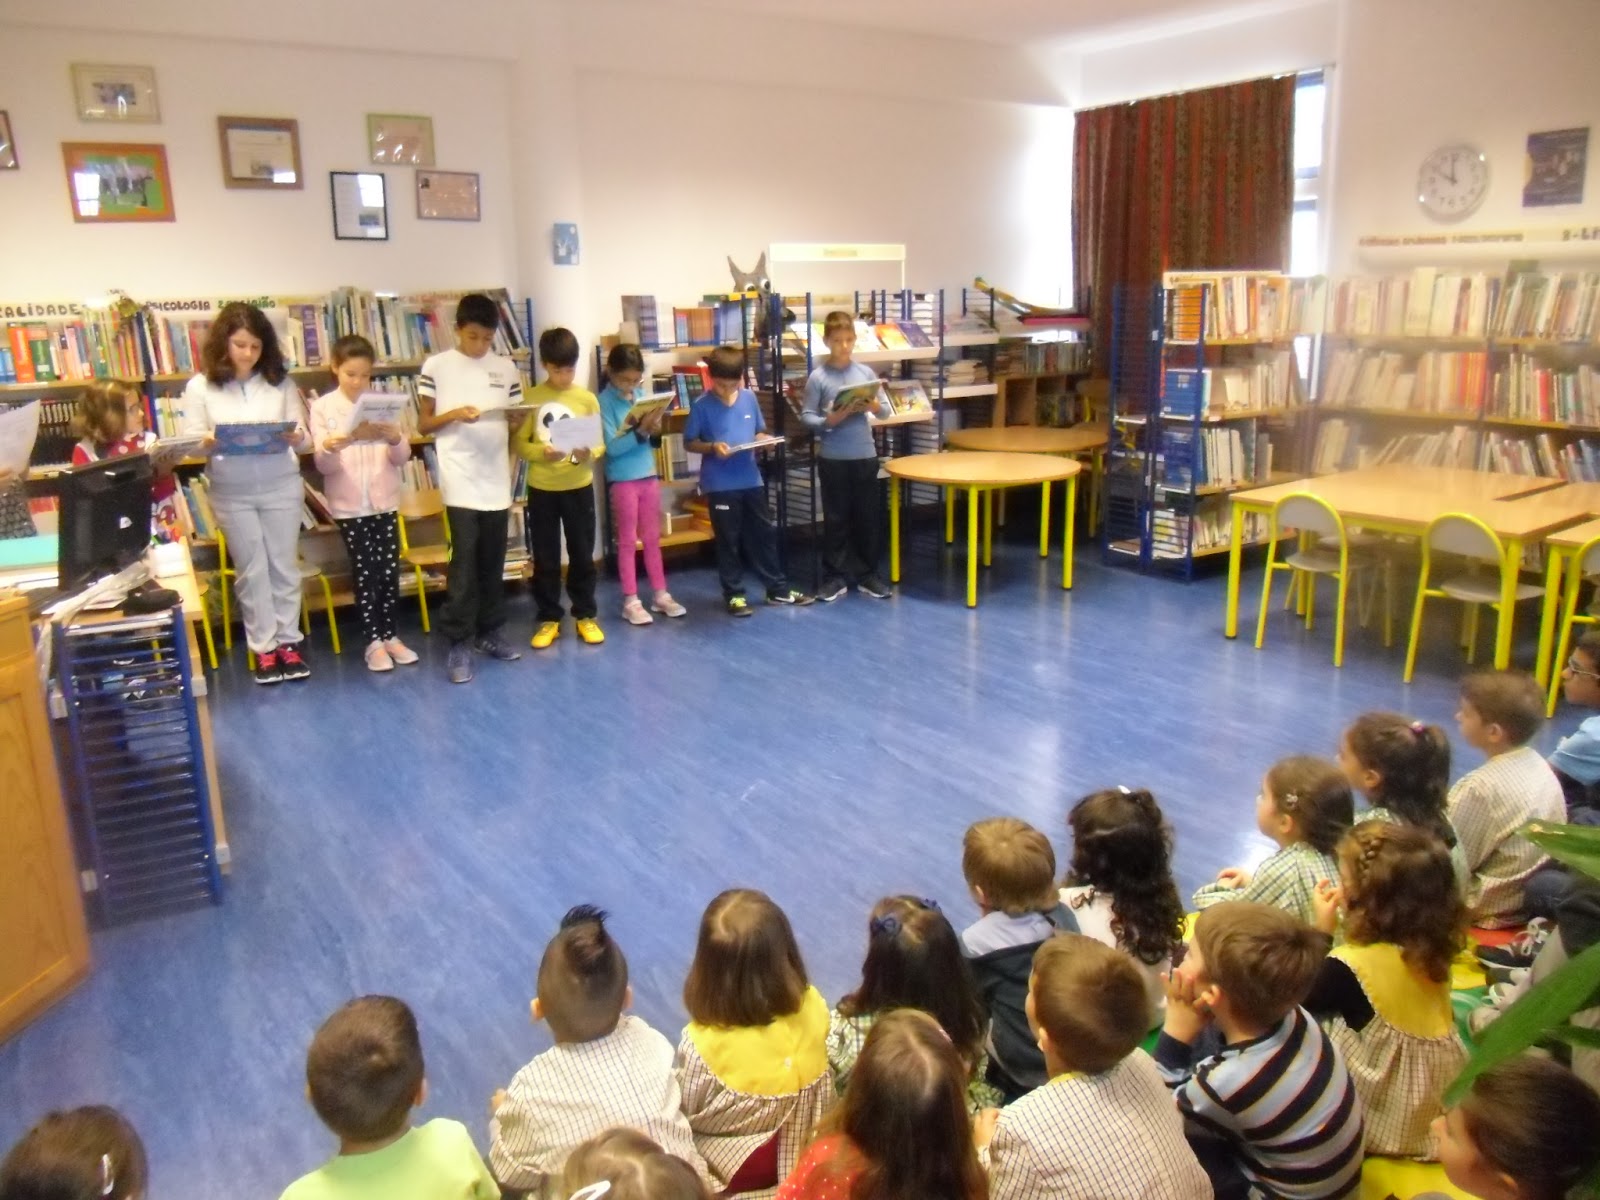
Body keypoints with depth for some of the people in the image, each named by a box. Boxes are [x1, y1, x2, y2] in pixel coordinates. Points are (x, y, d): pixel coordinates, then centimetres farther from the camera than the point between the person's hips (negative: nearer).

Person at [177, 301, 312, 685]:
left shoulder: (280, 382, 0)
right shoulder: (200, 387, -1)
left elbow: (303, 437, 0)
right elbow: (188, 442, -3)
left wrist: (297, 439, -23)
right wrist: (208, 443, -24)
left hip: (282, 486, 1)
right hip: (231, 493, 0)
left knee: (284, 565, 9)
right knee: (251, 569, 7)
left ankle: (289, 640, 20)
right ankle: (263, 647, 15)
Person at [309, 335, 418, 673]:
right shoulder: (323, 408, -2)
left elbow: (402, 457, -1)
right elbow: (323, 465, -7)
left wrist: (395, 439, -24)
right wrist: (330, 448, -29)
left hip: (384, 501, 2)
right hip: (349, 505, -2)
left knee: (390, 571, 5)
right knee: (365, 573, 1)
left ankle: (391, 635, 17)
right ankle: (374, 641, 10)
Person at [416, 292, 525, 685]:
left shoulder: (506, 368, 10)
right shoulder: (436, 367, 0)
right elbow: (423, 425, 3)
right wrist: (454, 414, -15)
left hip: (496, 480, 4)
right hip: (460, 481, -3)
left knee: (493, 561, 10)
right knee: (464, 560, -6)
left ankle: (489, 632, 22)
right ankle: (459, 642, 1)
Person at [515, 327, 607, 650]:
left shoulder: (587, 399, -1)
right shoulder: (530, 398, -3)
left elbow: (600, 444, 0)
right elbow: (519, 443, -3)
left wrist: (588, 454, -21)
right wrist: (542, 452, -22)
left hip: (579, 487, 0)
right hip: (541, 489, 0)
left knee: (582, 554, 9)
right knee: (545, 558, 8)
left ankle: (586, 616, 22)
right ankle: (548, 619, 19)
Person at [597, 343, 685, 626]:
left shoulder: (641, 396, 5)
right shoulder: (604, 401, -10)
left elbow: (651, 441, 10)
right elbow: (612, 446, -17)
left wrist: (655, 431, -11)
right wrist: (641, 430, -26)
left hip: (649, 474, 5)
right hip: (623, 480, -5)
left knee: (653, 538, 13)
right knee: (627, 541, 3)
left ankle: (660, 594, 22)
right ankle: (630, 601, 10)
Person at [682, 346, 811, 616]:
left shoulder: (749, 398, 3)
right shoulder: (702, 406, -8)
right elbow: (689, 443, -4)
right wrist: (712, 447, -21)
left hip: (751, 479, 4)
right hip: (720, 484, -4)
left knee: (764, 534, 12)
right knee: (728, 540, 6)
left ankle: (778, 589, 24)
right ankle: (734, 594, 17)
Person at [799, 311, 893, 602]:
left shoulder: (866, 372, 4)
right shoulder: (818, 377, -4)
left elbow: (887, 410, 7)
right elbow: (806, 416, -7)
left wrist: (872, 405, -13)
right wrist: (828, 421, -23)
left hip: (865, 455, 3)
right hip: (832, 458, -3)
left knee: (869, 517, 9)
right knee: (836, 518, 5)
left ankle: (868, 575, 21)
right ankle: (835, 578, 14)